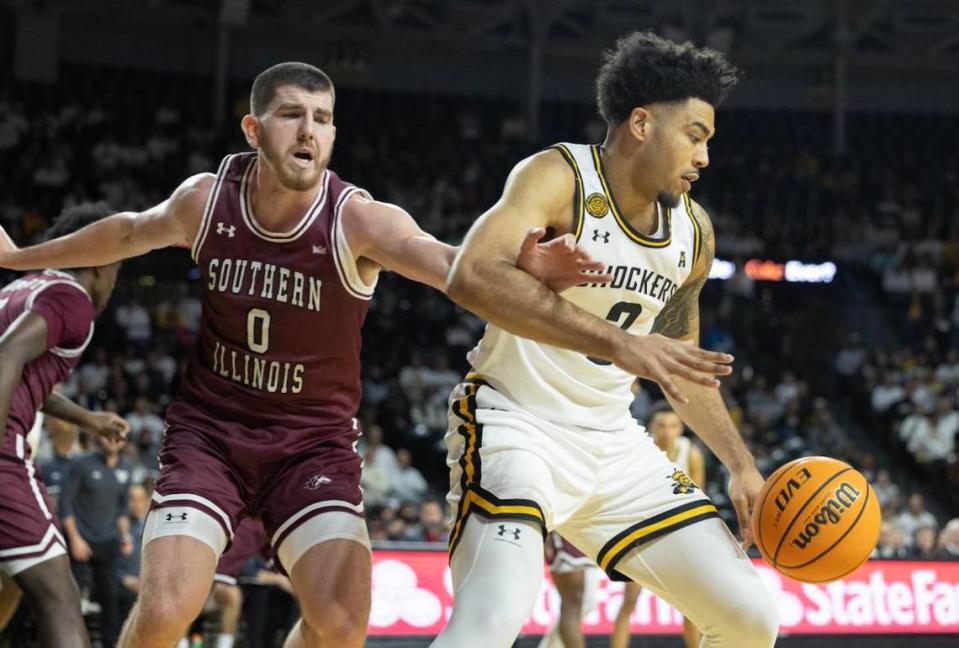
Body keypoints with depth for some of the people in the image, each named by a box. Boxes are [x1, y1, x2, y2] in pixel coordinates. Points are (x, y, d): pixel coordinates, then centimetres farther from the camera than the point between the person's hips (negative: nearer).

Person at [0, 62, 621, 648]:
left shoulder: (360, 220, -19)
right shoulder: (206, 200, -9)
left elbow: (453, 265, -39)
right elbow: (131, 231, 14)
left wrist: (518, 270, -62)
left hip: (313, 443, -1)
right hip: (209, 432, 1)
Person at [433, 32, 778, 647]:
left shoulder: (694, 232, 5)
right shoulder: (559, 177, -17)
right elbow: (473, 276, -36)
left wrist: (742, 466, 11)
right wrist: (614, 342, -42)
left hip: (613, 441, 7)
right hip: (517, 427, -7)